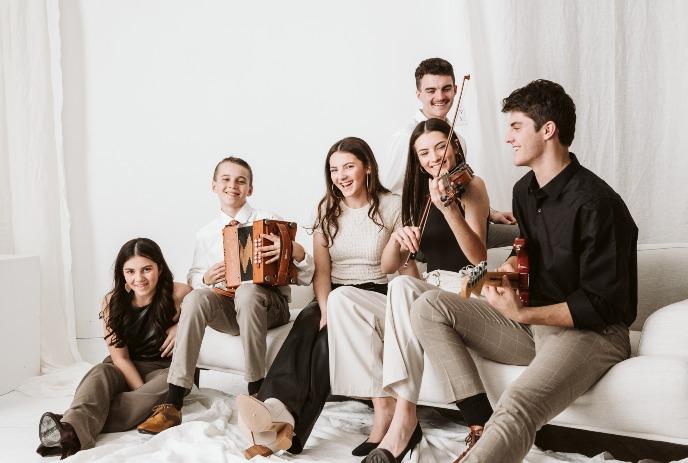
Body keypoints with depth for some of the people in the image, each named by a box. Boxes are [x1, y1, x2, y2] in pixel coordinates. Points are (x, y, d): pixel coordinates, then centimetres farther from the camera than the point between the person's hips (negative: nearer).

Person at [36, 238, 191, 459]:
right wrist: (143, 392, -23)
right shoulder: (113, 301, -8)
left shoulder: (178, 294, -14)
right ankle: (71, 431, -58)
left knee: (170, 382, -36)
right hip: (124, 370, 2)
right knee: (99, 373, -30)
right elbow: (120, 358, -9)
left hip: (163, 368, -2)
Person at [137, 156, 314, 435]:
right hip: (226, 309, 3)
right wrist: (205, 278, -5)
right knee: (196, 297, -28)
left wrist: (295, 250, -26)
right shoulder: (207, 234, 12)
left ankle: (256, 392, -25)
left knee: (247, 291, -36)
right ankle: (172, 406, -29)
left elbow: (305, 277, -3)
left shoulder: (270, 222, 1)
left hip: (268, 305, -3)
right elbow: (193, 277, 19)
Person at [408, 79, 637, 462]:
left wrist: (522, 314, -23)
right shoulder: (525, 190, 8)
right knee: (429, 307, -10)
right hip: (533, 321, 9)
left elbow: (603, 304, -17)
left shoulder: (596, 203, -18)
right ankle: (482, 426, -18)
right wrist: (515, 263, 2)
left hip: (591, 331, -8)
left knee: (517, 408, -39)